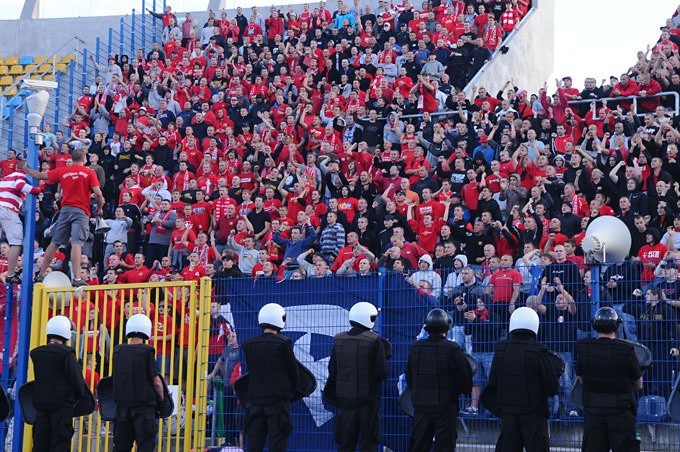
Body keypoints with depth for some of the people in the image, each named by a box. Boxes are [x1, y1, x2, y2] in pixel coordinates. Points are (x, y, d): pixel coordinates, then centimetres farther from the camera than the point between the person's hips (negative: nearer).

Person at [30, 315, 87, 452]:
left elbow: (39, 378, 10)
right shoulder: (67, 354, -11)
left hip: (41, 404, 5)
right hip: (62, 405, -5)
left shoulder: (36, 353, 4)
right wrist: (80, 395, 6)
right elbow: (77, 379, -11)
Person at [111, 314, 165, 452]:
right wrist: (161, 397, 9)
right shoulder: (147, 352, -10)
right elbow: (156, 382, -9)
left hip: (122, 405, 4)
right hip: (144, 404, -4)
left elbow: (115, 378, 11)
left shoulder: (118, 351, 2)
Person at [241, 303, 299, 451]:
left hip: (256, 399, 4)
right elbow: (293, 371, -3)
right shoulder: (283, 343, -11)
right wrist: (290, 390, 15)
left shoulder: (248, 345, 2)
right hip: (279, 400, -4)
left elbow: (251, 371, 8)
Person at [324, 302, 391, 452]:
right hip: (368, 398, -4)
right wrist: (386, 356, 6)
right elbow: (383, 372, -13)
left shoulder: (339, 340, 1)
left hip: (345, 398, 4)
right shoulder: (374, 341, -13)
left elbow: (332, 371, 5)